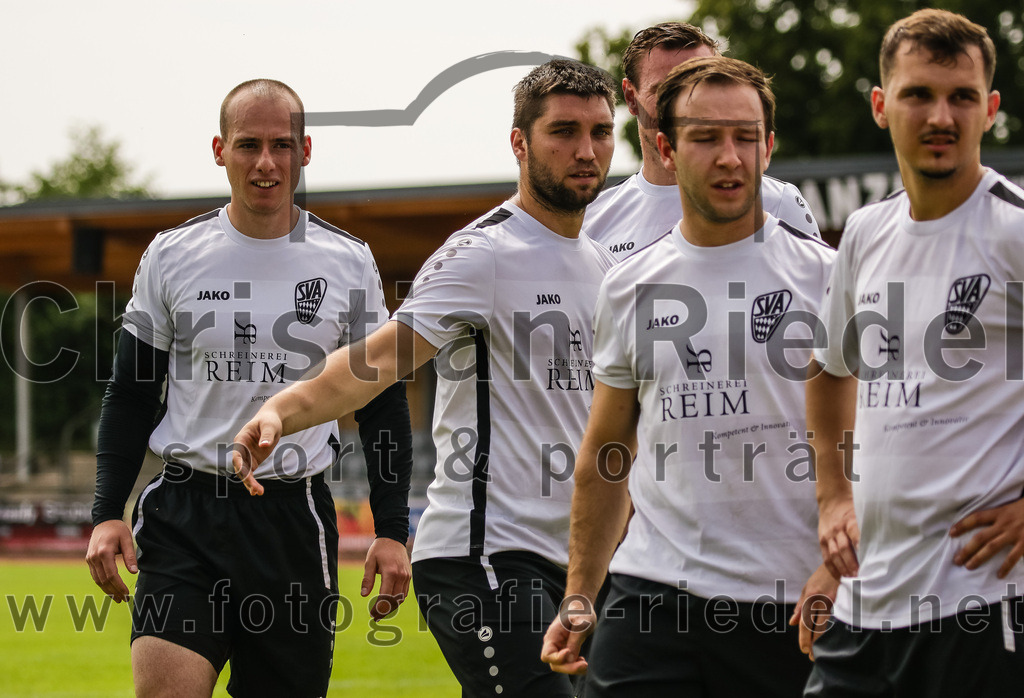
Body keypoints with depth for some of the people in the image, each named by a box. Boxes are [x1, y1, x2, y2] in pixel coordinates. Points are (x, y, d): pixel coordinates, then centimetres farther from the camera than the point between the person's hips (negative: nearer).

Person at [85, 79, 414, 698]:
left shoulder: (349, 263, 5)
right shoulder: (171, 257, 4)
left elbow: (383, 405, 10)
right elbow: (130, 397, 9)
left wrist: (393, 529, 2)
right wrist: (108, 512, -1)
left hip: (296, 518, 1)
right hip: (184, 514, -1)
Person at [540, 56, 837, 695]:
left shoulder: (823, 276, 1)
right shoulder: (629, 288, 11)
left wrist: (836, 570, -14)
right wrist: (579, 596, 14)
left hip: (790, 612, -2)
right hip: (653, 596, 2)